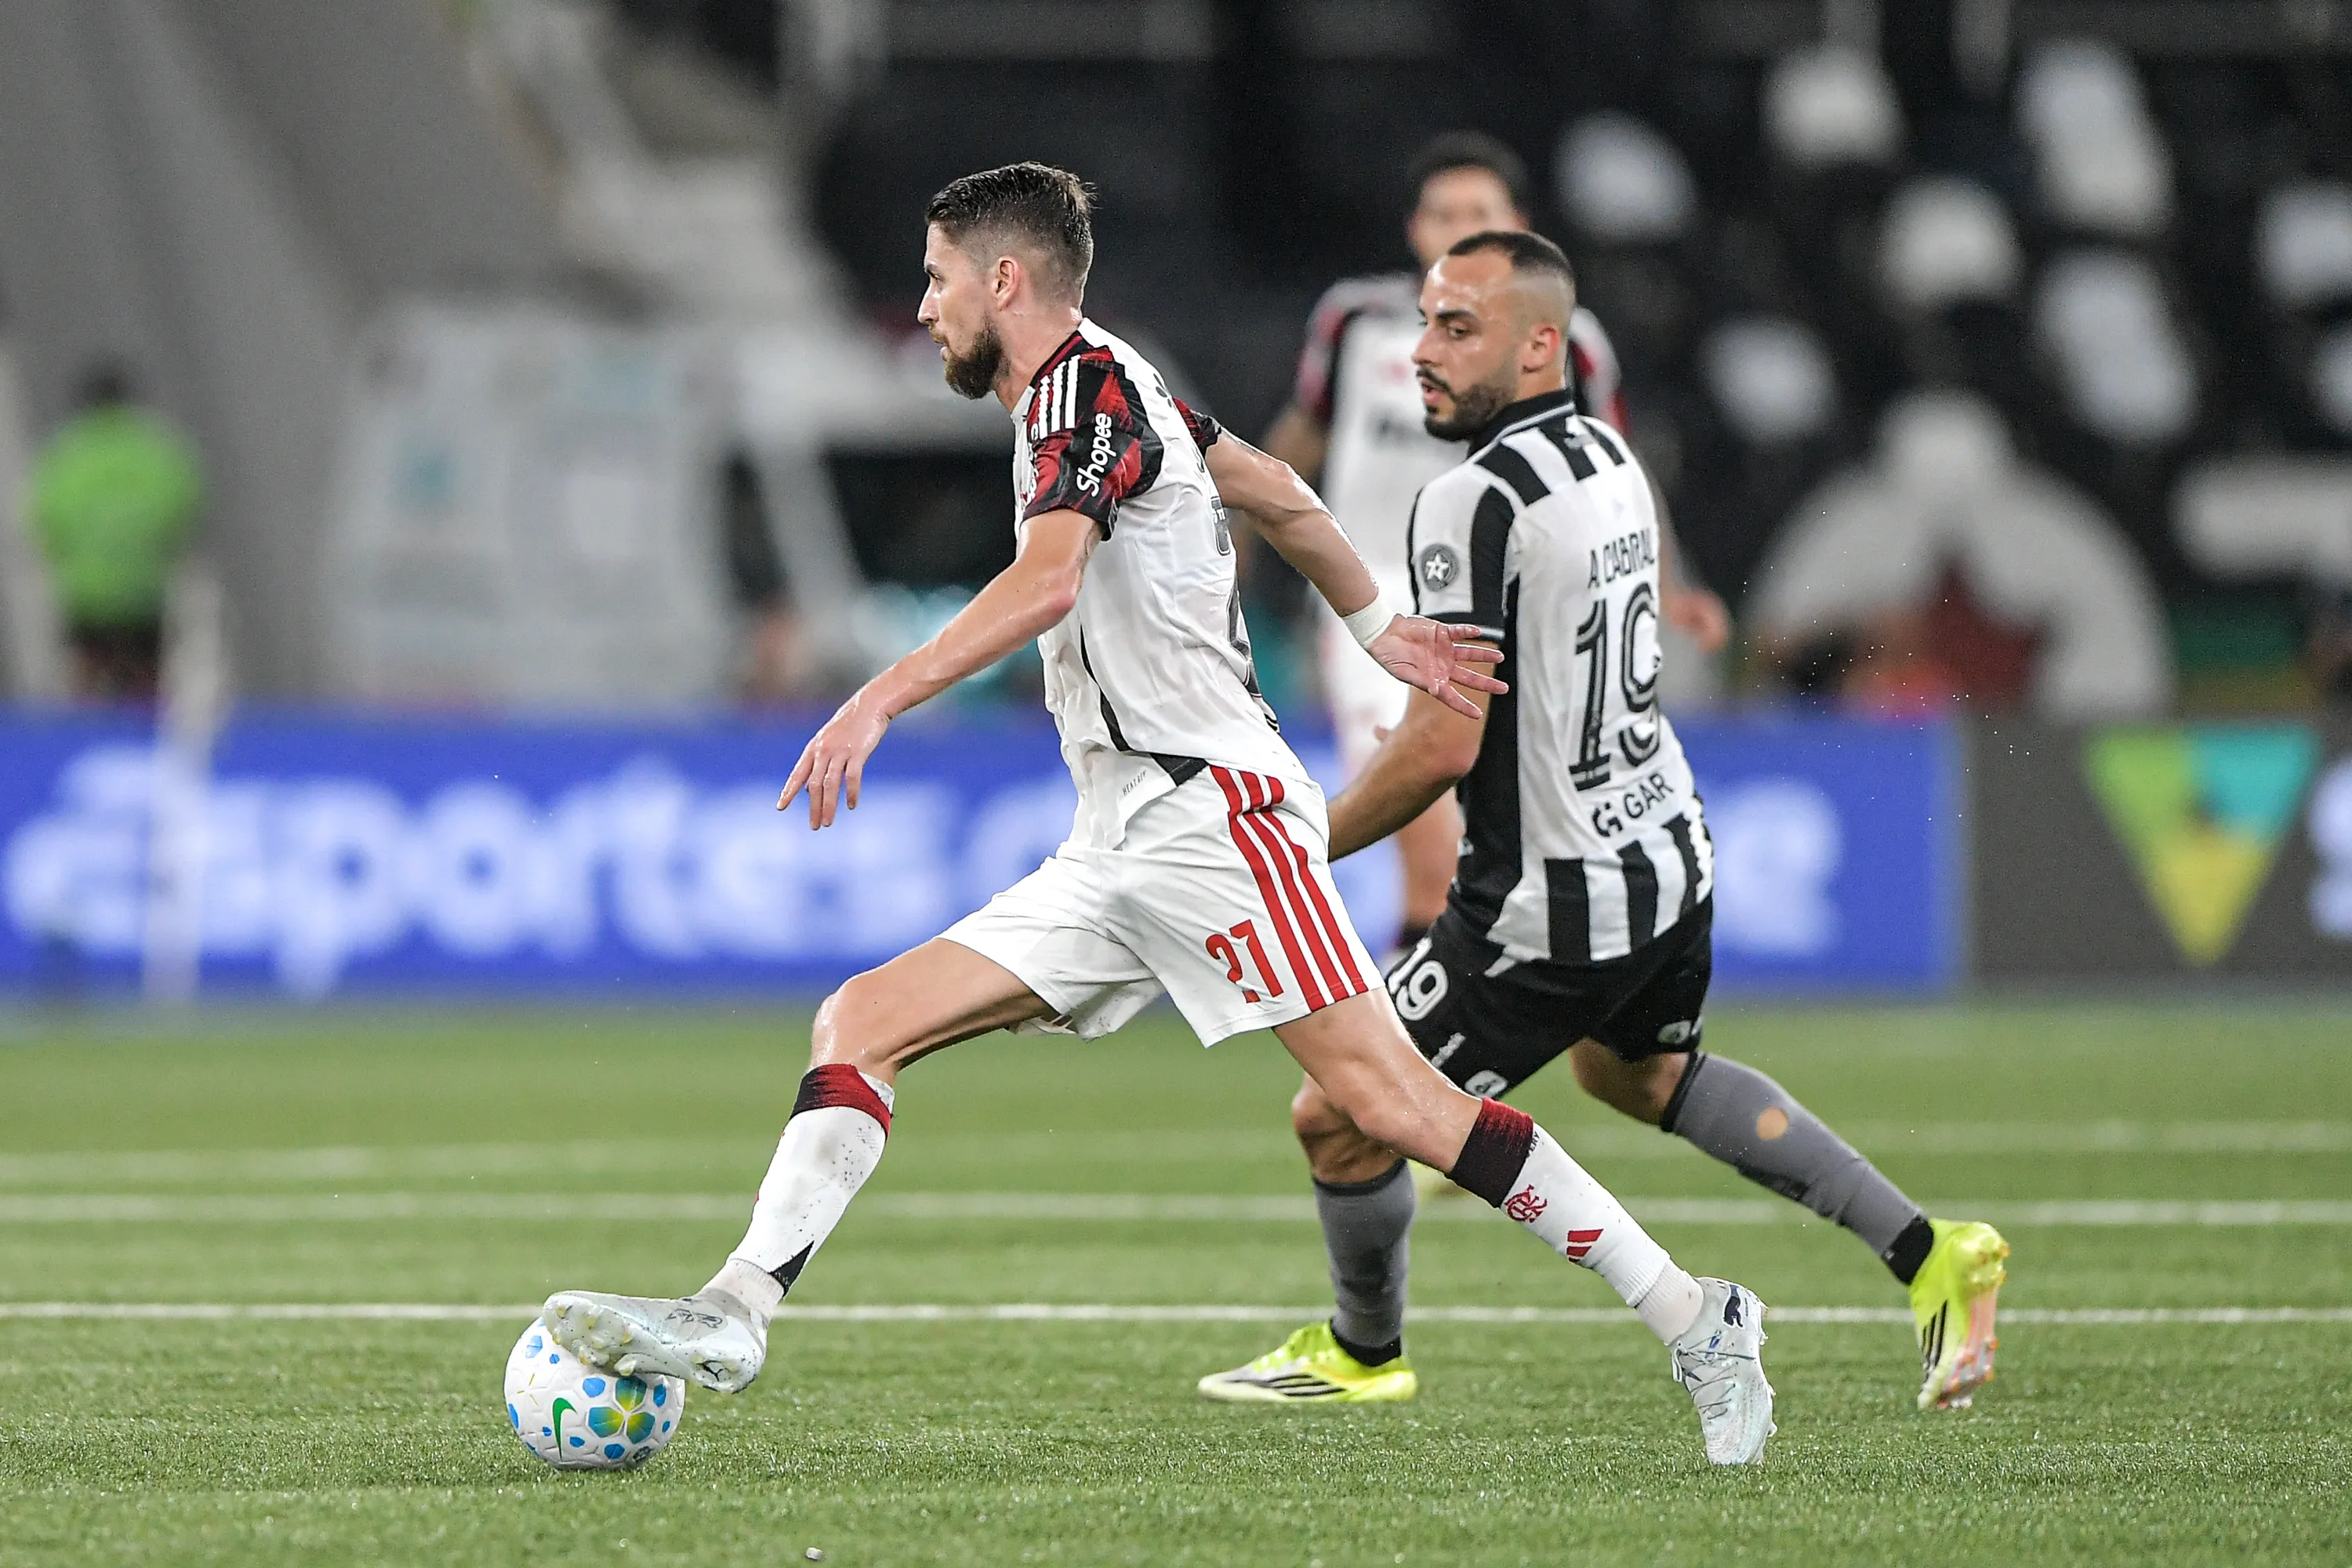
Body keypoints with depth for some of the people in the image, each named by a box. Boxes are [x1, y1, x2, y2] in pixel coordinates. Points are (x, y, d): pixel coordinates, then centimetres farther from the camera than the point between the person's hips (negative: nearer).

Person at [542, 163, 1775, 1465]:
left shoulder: (1086, 384, -10)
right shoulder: (1094, 395, 19)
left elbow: (1047, 581, -27)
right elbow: (1279, 494, 31)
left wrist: (879, 701, -34)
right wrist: (1376, 626, 43)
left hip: (1210, 807, -10)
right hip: (1118, 855, 10)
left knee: (1390, 1103, -15)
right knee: (860, 1026, 0)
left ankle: (1693, 1322, -8)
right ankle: (734, 1314, -11)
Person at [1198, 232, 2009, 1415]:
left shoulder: (1475, 500, -22)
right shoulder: (1611, 457, 5)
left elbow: (1444, 746, -24)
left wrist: (1302, 850, -11)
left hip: (1553, 909, -9)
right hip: (1671, 855, 9)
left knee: (1339, 1118, 7)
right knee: (1639, 1072, 35)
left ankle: (1363, 1351, 31)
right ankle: (1925, 1254, 30)